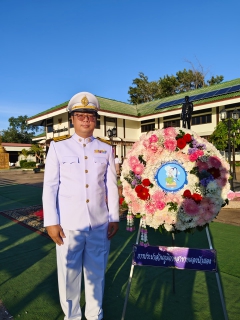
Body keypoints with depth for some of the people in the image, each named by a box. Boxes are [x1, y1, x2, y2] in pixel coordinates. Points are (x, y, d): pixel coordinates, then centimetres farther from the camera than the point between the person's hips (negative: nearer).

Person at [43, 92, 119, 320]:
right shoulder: (58, 148, 1)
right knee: (69, 274, 12)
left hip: (100, 224, 2)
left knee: (96, 272, 16)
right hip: (68, 224, -1)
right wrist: (51, 222, -6)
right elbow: (50, 187, -2)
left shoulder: (106, 150, 7)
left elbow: (111, 186, 5)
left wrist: (114, 218, 4)